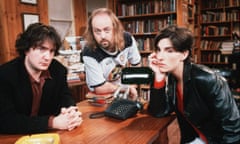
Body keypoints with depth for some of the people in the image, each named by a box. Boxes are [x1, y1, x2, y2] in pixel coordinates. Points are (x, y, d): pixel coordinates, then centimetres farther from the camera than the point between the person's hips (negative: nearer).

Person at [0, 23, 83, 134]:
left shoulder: (58, 70, -5)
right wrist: (52, 122, -30)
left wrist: (72, 112, -21)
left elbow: (65, 97, 3)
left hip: (49, 134, 3)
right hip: (16, 137, -2)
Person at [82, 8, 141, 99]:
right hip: (101, 97, -5)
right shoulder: (89, 53, -30)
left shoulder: (127, 39, -15)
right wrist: (127, 88, -13)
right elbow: (100, 88, -22)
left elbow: (136, 65, 2)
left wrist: (131, 88, -4)